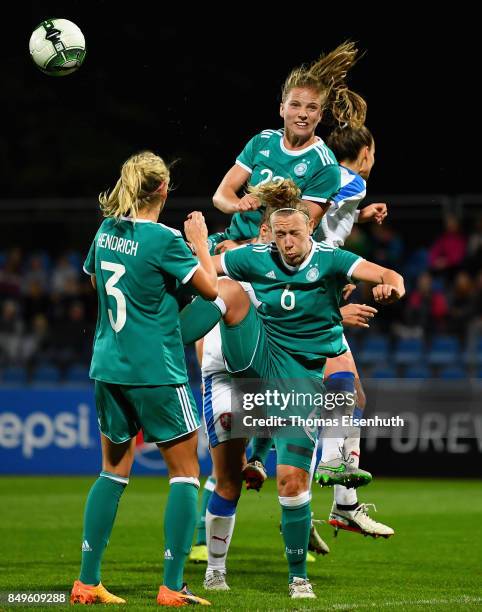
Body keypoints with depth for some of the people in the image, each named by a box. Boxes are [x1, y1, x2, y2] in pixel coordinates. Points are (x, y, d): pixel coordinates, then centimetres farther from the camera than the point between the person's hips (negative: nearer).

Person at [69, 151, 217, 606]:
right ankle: (172, 588, -3)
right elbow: (210, 288, -7)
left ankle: (87, 581, 14)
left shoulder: (106, 232, 5)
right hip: (156, 372, -7)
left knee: (114, 470, 16)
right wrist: (200, 243, 6)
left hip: (108, 366, 7)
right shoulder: (164, 240, -15)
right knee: (184, 473, 3)